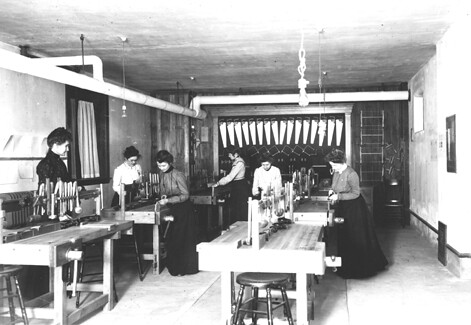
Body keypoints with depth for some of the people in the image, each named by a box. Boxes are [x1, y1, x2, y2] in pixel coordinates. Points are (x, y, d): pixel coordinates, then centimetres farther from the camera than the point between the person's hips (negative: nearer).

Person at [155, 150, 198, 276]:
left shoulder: (178, 176, -19)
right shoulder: (161, 174, 2)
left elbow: (185, 195, -16)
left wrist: (168, 200, -23)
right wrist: (162, 195, -4)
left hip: (183, 209, -6)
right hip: (172, 210, 6)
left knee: (182, 238, -2)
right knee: (170, 238, 6)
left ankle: (184, 268, 9)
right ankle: (174, 265, 20)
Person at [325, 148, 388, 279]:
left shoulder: (351, 174, -22)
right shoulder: (336, 173, 3)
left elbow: (355, 193, -20)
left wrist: (338, 196, -23)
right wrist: (332, 191, -2)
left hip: (354, 209, -8)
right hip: (342, 209, 8)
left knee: (358, 240, 3)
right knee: (344, 239, 13)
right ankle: (347, 267, 25)